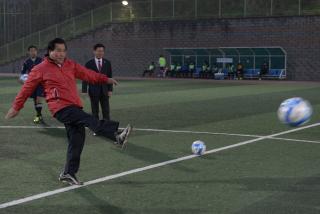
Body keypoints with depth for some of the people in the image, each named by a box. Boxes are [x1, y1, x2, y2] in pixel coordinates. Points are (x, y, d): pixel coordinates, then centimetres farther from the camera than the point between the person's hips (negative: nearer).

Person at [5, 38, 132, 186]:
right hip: (61, 108, -7)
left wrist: (105, 79, 3)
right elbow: (27, 88, 8)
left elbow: (87, 74, 14)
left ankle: (69, 173, 14)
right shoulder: (41, 69, 2)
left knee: (76, 141, 4)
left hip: (74, 107, 7)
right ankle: (117, 136, -40)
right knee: (90, 120, -25)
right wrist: (16, 107, 12)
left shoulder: (71, 65, 17)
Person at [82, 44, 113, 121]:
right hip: (94, 91, -2)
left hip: (104, 90, 2)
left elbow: (110, 77, 7)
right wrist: (84, 91, -8)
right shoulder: (89, 64, 0)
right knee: (95, 112, 4)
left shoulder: (107, 63, 6)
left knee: (106, 111, -1)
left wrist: (110, 90, -1)